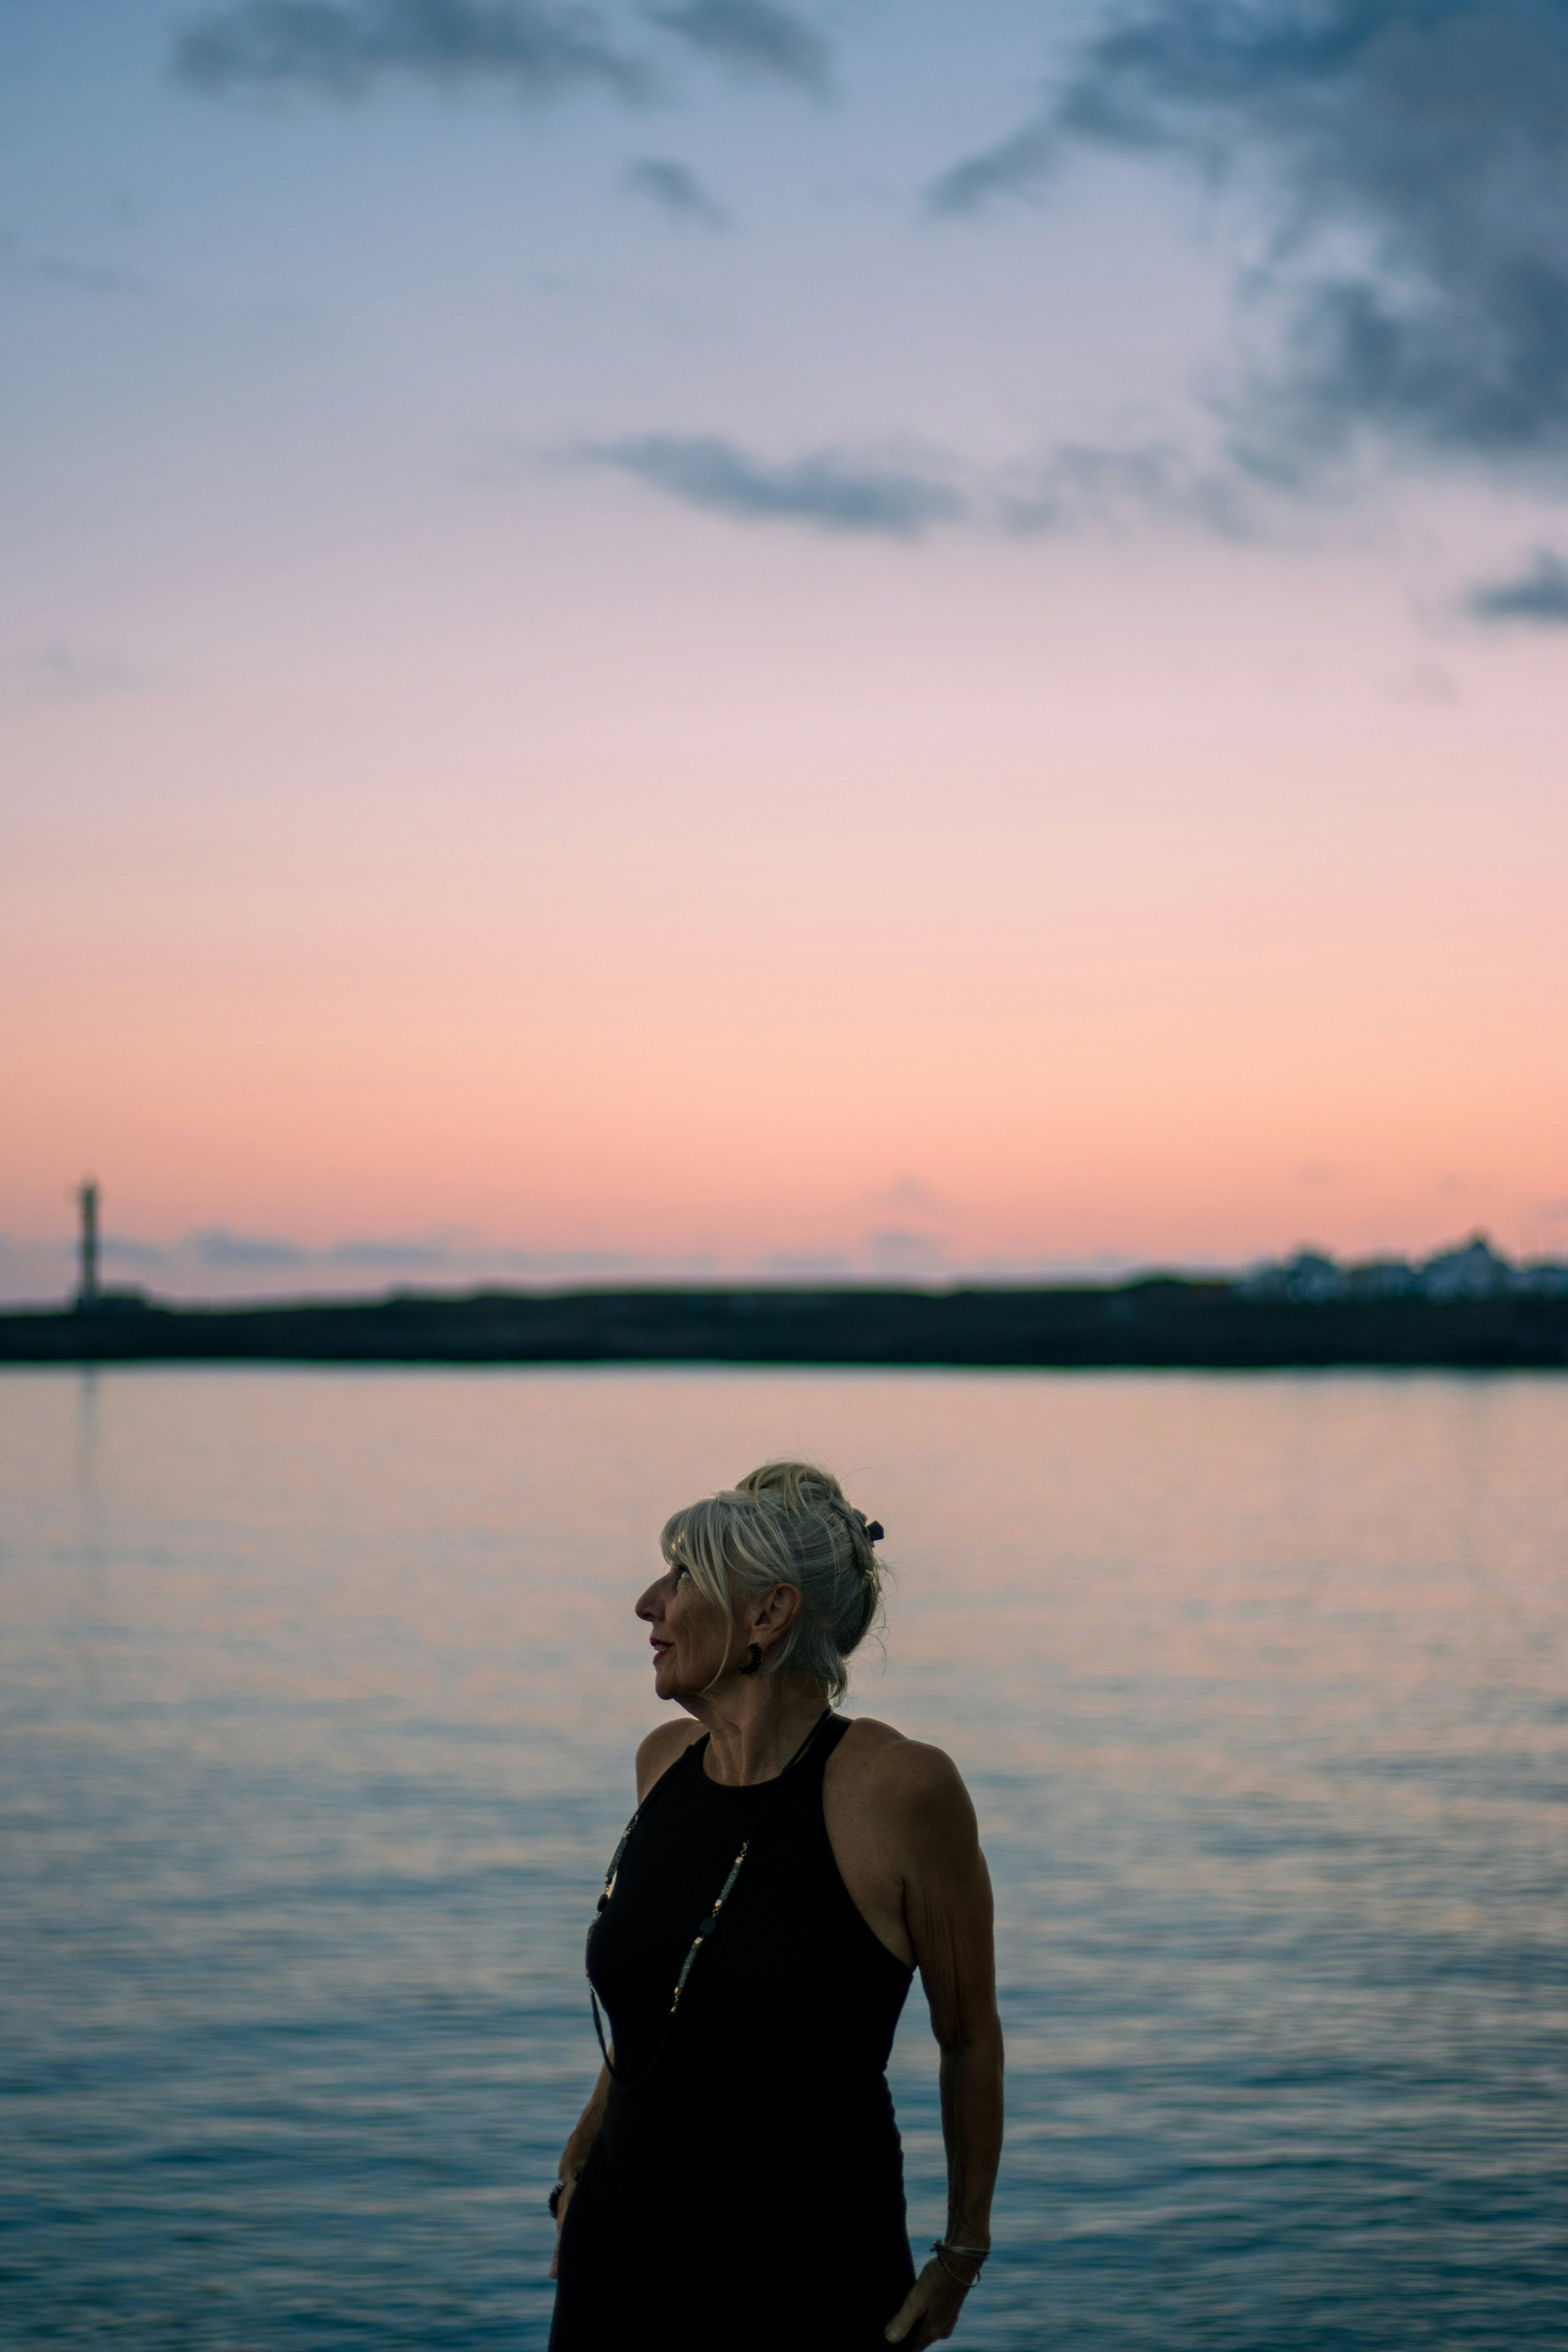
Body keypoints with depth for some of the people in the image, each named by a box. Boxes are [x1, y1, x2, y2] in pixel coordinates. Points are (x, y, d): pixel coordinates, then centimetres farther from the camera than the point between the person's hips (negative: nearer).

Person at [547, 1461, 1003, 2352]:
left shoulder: (898, 1788, -16)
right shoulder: (667, 1761, 1)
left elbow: (970, 2036, -4)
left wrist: (963, 2251, 3)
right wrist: (581, 2162, 18)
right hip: (622, 2255, 5)